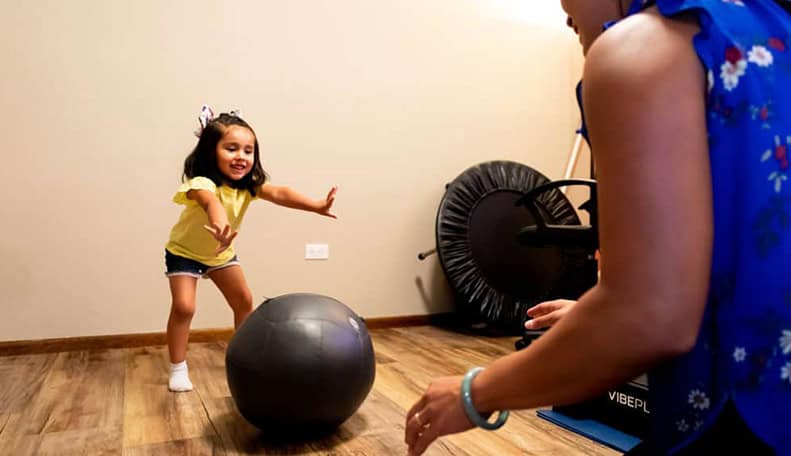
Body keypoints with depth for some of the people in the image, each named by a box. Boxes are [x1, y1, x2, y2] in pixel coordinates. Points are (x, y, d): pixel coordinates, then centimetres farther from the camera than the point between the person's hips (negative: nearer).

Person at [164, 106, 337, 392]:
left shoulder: (249, 184, -22)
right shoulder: (201, 183, -39)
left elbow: (279, 194, -39)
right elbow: (210, 201, -62)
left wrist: (316, 206, -56)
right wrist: (220, 223, -86)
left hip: (221, 253, 6)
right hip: (184, 252, -5)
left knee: (244, 301, 8)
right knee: (183, 306, -18)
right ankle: (178, 369, 2)